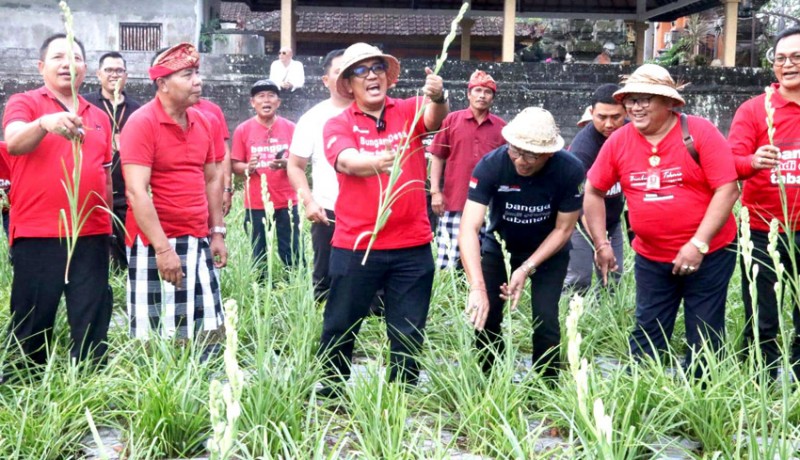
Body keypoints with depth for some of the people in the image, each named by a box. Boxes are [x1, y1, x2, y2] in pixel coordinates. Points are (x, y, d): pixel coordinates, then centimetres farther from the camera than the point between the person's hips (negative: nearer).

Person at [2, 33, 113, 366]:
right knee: (31, 325, 3)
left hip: (91, 235, 4)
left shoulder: (99, 117, 15)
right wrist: (44, 123, -39)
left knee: (92, 324, 7)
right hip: (37, 235, -4)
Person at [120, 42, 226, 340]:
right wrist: (163, 248, -23)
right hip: (156, 244, -6)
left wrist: (217, 232, 12)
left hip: (199, 242, 7)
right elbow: (136, 192, -19)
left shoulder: (202, 121, 9)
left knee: (207, 332, 10)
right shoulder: (141, 123, -12)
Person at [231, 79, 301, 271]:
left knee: (291, 255, 1)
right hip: (256, 205, 0)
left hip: (286, 203, 1)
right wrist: (248, 168, -19)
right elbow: (235, 165, 3)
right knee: (259, 256, 6)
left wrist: (286, 164, -16)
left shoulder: (290, 128, 2)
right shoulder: (243, 130, 0)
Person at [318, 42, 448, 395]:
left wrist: (437, 98, -42)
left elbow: (435, 118, -18)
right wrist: (379, 162, -44)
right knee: (340, 328, 9)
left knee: (409, 334, 10)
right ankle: (328, 393, 27)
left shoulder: (408, 111, 4)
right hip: (355, 246, -1)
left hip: (412, 246, 2)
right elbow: (348, 162, -21)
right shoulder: (338, 125, -1)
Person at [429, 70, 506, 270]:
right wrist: (435, 191, -2)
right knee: (448, 259, -1)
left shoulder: (501, 126, 7)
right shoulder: (451, 120, 4)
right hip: (454, 202, -1)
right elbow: (437, 157, 5)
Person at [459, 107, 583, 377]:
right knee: (485, 318, -4)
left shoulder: (570, 171, -28)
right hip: (499, 246, 1)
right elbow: (469, 228, -35)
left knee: (546, 321, -11)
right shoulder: (491, 165, -31)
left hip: (549, 251, -1)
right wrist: (477, 287, -46)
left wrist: (526, 269, -23)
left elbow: (563, 229, -15)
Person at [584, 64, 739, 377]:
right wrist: (601, 244, 2)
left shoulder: (701, 132, -13)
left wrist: (698, 243, -21)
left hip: (708, 254, -3)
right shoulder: (618, 141, -3)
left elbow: (728, 189, -16)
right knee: (646, 335, 13)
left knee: (704, 338, 8)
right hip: (651, 258, 3)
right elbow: (594, 191, 7)